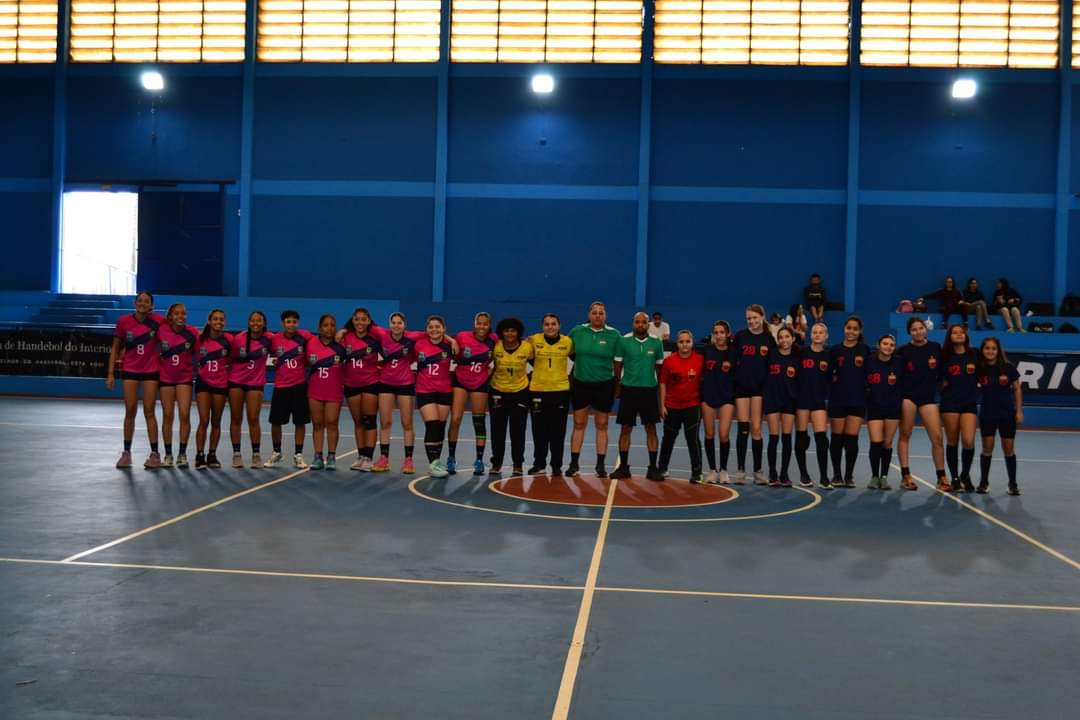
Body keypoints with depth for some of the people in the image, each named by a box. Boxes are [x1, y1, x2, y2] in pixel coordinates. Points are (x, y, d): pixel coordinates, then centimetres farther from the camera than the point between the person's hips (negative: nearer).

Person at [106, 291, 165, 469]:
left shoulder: (158, 321, -9)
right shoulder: (123, 322, -5)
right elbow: (115, 348, 2)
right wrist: (110, 373, -1)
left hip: (151, 371, -1)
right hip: (129, 371, 1)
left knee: (149, 412, 0)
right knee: (130, 412, 4)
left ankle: (154, 454, 5)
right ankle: (126, 453, 13)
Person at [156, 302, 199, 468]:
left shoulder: (192, 332, -10)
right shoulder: (161, 330, -10)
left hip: (185, 378, 0)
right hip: (166, 378, 1)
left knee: (185, 415, -7)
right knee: (167, 416, 5)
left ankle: (182, 454, 4)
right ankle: (168, 454, 15)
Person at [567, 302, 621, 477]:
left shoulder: (614, 335, -6)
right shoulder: (577, 331, -2)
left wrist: (617, 382, 0)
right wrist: (581, 364, 8)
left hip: (604, 385, -1)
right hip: (580, 384, 1)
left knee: (602, 425, 6)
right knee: (579, 424, 7)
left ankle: (600, 465, 14)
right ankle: (574, 463, 14)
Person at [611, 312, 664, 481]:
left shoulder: (656, 343, 2)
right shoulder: (623, 341, -1)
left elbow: (659, 367, 10)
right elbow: (618, 364, 6)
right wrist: (617, 385, 7)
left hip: (649, 390, 1)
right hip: (628, 389, -1)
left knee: (651, 429, 3)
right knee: (625, 429, 4)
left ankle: (653, 467, 11)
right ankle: (623, 467, 13)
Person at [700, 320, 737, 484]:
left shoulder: (734, 351, -4)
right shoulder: (707, 349, 0)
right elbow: (700, 370, 13)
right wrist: (704, 379, 3)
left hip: (727, 396, -2)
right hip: (708, 395, 2)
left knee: (724, 435, -9)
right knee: (709, 434, 6)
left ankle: (724, 470, 10)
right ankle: (712, 470, 18)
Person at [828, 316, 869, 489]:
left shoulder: (865, 350, 5)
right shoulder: (835, 350, 5)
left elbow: (870, 374, 6)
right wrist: (832, 378, -9)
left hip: (858, 400, 0)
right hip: (837, 399, 0)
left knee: (852, 438, -3)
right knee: (837, 438, 4)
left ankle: (849, 476, 8)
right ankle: (836, 475, 16)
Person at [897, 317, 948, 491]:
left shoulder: (936, 348, 3)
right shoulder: (904, 351, -2)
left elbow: (942, 372, 12)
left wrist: (941, 383, 1)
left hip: (929, 397, 1)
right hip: (908, 396, -1)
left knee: (937, 437, -4)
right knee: (905, 436, 1)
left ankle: (941, 478, 6)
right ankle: (906, 476, 8)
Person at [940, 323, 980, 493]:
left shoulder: (974, 355, 4)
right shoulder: (945, 357, 2)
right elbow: (939, 379, 10)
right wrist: (943, 385, -7)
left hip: (969, 404, 0)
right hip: (949, 403, 0)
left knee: (969, 442, -12)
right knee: (952, 442, 5)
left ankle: (965, 475, 12)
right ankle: (955, 479, 18)